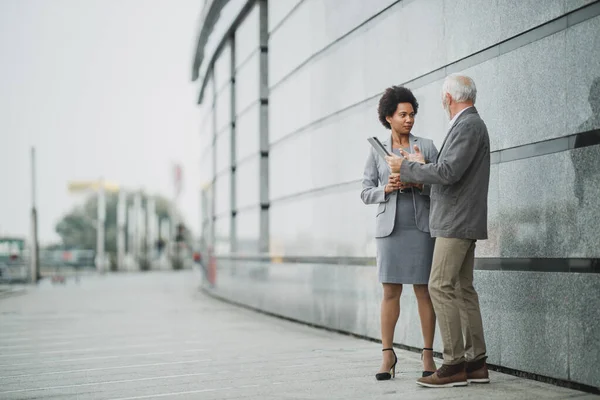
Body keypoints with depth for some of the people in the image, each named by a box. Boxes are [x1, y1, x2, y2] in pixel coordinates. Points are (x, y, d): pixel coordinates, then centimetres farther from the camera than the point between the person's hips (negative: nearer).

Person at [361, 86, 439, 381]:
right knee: (390, 292, 0)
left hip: (421, 226, 0)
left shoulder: (426, 146, 7)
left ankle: (428, 354, 7)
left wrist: (421, 185, -14)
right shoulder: (376, 152, 9)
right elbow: (366, 193, 8)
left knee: (424, 290, -1)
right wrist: (386, 189, -11)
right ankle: (388, 355, 8)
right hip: (390, 227, 1)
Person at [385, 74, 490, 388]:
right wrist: (422, 167, 20)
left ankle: (454, 365, -11)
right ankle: (476, 363, 11)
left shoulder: (468, 126, -14)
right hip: (460, 221, 10)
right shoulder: (470, 125, 19)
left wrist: (406, 168, -13)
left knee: (440, 287, -12)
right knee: (463, 289, 9)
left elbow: (449, 172, -23)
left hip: (457, 222, -10)